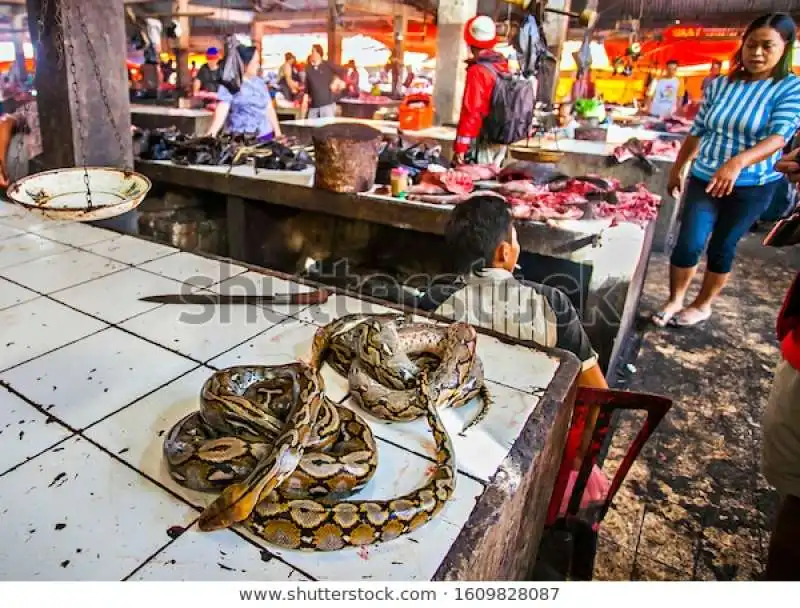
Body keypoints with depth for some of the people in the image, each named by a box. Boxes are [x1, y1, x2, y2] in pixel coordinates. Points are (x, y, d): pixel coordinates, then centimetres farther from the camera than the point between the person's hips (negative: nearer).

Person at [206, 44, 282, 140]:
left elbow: (269, 108, 16)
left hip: (265, 135, 5)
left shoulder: (260, 81, 13)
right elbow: (222, 109, -16)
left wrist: (277, 132, 12)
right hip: (240, 138, -5)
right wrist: (212, 133, -31)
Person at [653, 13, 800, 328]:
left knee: (722, 247, 8)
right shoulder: (720, 85, 2)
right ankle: (674, 300, 12)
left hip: (752, 187, -2)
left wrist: (737, 163, -39)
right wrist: (677, 169, 13)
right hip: (704, 180, 2)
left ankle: (702, 305, 26)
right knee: (689, 243, -7)